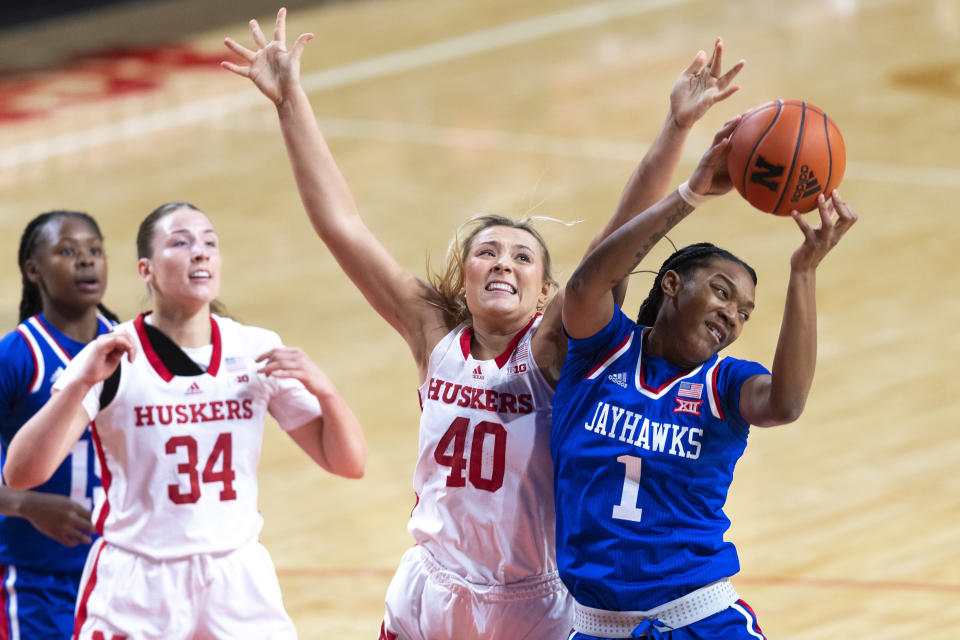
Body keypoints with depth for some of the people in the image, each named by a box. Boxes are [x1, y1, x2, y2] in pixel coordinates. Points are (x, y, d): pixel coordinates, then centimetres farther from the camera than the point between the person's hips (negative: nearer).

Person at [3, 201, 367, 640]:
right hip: (135, 588, -3)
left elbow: (348, 464, 4)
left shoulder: (257, 351, 3)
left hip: (239, 583, 3)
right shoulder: (113, 359, -7)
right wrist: (81, 382, -28)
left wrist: (320, 387, -13)